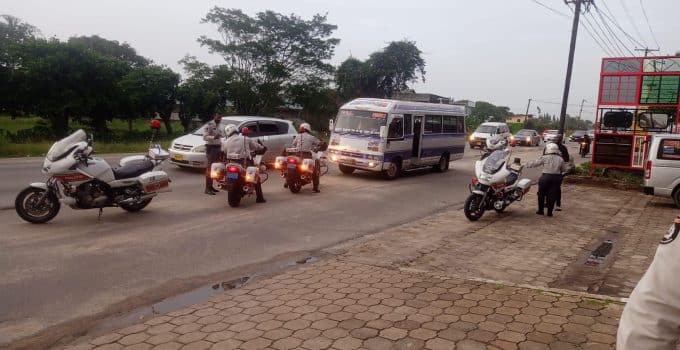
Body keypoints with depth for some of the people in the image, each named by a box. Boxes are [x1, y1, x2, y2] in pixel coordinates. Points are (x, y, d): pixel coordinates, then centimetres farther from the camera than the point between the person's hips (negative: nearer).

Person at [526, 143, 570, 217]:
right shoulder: (560, 159, 3)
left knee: (541, 194, 12)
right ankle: (550, 212, 11)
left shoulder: (545, 158, -8)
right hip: (557, 178, 3)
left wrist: (526, 165, 12)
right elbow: (564, 169, 12)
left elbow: (535, 163, -3)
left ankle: (540, 210, 17)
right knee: (552, 195, 9)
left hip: (546, 177, -3)